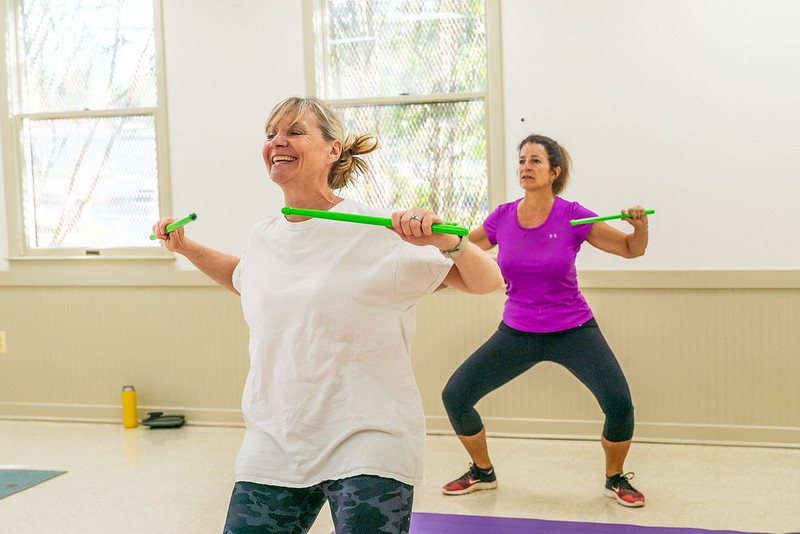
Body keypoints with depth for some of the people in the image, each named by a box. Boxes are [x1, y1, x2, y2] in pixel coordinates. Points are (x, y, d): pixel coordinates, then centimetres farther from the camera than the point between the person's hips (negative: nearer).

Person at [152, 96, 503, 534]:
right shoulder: (263, 238, 6)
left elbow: (487, 282, -9)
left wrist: (445, 240, -28)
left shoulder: (380, 233, -10)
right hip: (272, 446, 5)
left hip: (367, 444, -5)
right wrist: (186, 247, 19)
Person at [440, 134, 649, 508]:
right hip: (517, 333, 3)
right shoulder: (503, 217, -5)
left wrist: (640, 225, -23)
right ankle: (483, 472, 23)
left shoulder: (572, 217, -12)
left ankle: (615, 479, 10)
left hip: (573, 332, -2)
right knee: (454, 397, -4)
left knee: (619, 403, -21)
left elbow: (631, 249, -3)